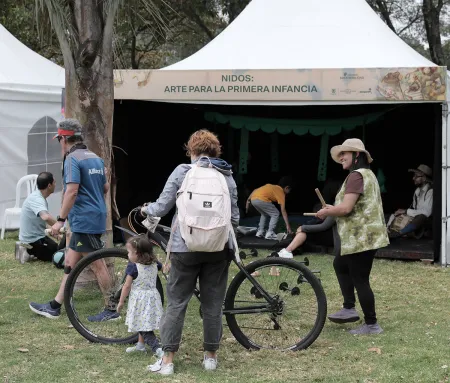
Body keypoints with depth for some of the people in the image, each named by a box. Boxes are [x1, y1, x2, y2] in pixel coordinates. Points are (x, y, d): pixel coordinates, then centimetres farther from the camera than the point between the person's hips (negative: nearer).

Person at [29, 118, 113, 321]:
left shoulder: (72, 159, -14)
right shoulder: (96, 158, 12)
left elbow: (72, 192, -23)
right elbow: (105, 188, 19)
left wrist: (60, 219, -19)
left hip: (84, 220, -9)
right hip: (96, 217, 9)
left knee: (98, 266, -2)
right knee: (70, 264, 13)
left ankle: (112, 310, 5)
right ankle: (54, 307, 19)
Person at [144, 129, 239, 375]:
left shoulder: (182, 171, -2)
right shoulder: (227, 176, 6)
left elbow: (161, 208, -3)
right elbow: (234, 218, 6)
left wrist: (146, 209, 19)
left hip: (186, 247, -2)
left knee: (176, 303, 5)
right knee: (213, 304, 11)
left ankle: (167, 360, 5)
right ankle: (211, 356, 19)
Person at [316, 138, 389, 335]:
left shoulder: (356, 176, -18)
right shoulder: (367, 173, 16)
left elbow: (346, 208, -26)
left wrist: (326, 212, -8)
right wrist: (334, 209, 16)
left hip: (360, 238, -11)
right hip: (365, 236, 11)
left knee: (360, 280, -2)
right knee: (340, 264, 26)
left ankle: (372, 324, 6)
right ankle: (349, 308, 27)